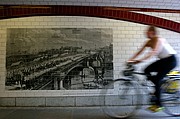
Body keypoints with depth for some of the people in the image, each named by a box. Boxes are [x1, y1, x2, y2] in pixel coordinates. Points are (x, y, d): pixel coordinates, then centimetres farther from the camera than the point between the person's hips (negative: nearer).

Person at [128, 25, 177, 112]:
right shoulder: (149, 42, 1)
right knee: (147, 71, -6)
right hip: (163, 60, 8)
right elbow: (140, 51, -4)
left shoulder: (159, 40, -22)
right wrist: (131, 59, -16)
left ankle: (158, 104, -3)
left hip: (171, 60, -8)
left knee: (157, 79, -13)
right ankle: (160, 87, 10)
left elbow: (154, 52, -39)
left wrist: (141, 60, -47)